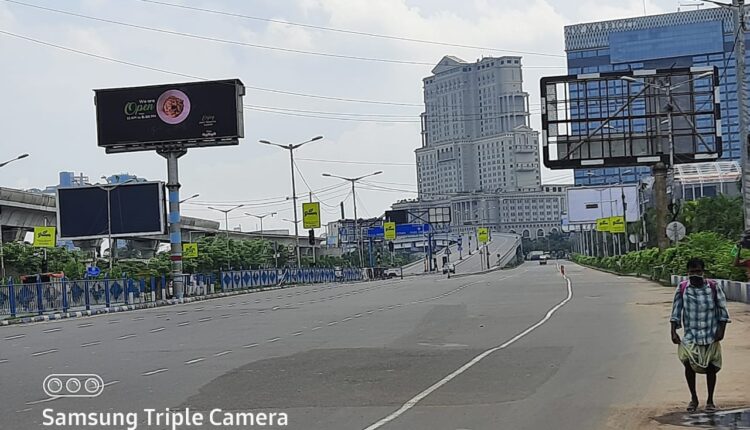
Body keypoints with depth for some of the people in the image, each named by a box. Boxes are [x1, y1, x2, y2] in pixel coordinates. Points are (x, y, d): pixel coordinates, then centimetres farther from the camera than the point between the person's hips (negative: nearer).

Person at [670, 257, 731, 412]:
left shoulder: (713, 287, -4)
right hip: (690, 335, 0)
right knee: (688, 363, -14)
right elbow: (676, 311, 3)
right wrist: (673, 332, -1)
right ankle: (693, 398, 5)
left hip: (711, 336, 0)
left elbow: (722, 309, 2)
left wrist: (721, 330, -3)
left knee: (711, 367, 6)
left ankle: (710, 400, 23)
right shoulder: (682, 288, -3)